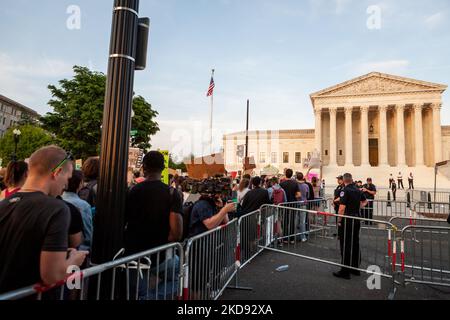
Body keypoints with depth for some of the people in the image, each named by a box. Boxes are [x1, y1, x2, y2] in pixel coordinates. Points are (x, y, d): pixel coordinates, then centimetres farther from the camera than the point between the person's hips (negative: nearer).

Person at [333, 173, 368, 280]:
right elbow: (365, 202, 27)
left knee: (345, 246, -2)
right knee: (355, 244, 15)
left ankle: (345, 271, 3)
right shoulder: (358, 190, 8)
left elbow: (342, 207, -20)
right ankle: (355, 268, 25)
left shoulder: (345, 191, -15)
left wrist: (339, 220, -11)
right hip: (356, 220, 8)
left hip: (347, 220, -8)